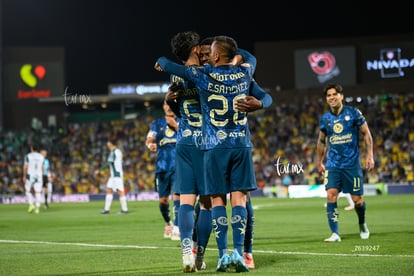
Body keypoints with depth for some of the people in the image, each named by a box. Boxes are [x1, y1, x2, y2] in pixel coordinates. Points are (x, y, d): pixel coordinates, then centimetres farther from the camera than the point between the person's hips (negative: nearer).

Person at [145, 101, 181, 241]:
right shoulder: (157, 123, 12)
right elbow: (149, 139, 0)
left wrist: (175, 126, -13)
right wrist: (150, 144, -23)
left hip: (178, 165, -2)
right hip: (162, 166, 2)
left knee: (176, 196, -14)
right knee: (163, 199, 5)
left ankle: (176, 229, -15)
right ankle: (168, 223, 30)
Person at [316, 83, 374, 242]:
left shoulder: (353, 113, -4)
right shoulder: (325, 119, 4)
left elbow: (366, 133, 3)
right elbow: (321, 141, 18)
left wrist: (370, 155, -3)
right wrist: (319, 162, 21)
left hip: (352, 163, -2)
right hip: (333, 164, 2)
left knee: (357, 200, 1)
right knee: (331, 195, -16)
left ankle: (362, 225, 32)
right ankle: (335, 234, -14)